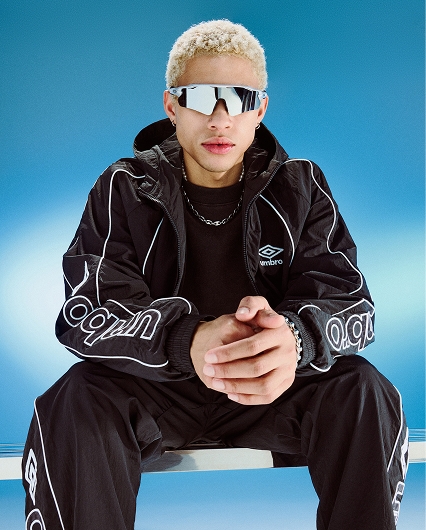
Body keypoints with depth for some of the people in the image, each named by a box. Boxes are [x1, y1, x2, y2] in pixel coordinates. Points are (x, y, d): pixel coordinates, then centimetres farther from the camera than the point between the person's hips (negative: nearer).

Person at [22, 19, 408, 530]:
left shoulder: (300, 187, 0)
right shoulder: (124, 188, -4)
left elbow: (351, 302, -10)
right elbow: (86, 312, -15)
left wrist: (294, 337, -37)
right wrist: (187, 341, -38)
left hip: (272, 391, 1)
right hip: (154, 387, -1)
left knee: (363, 391, -25)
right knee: (75, 403, -30)